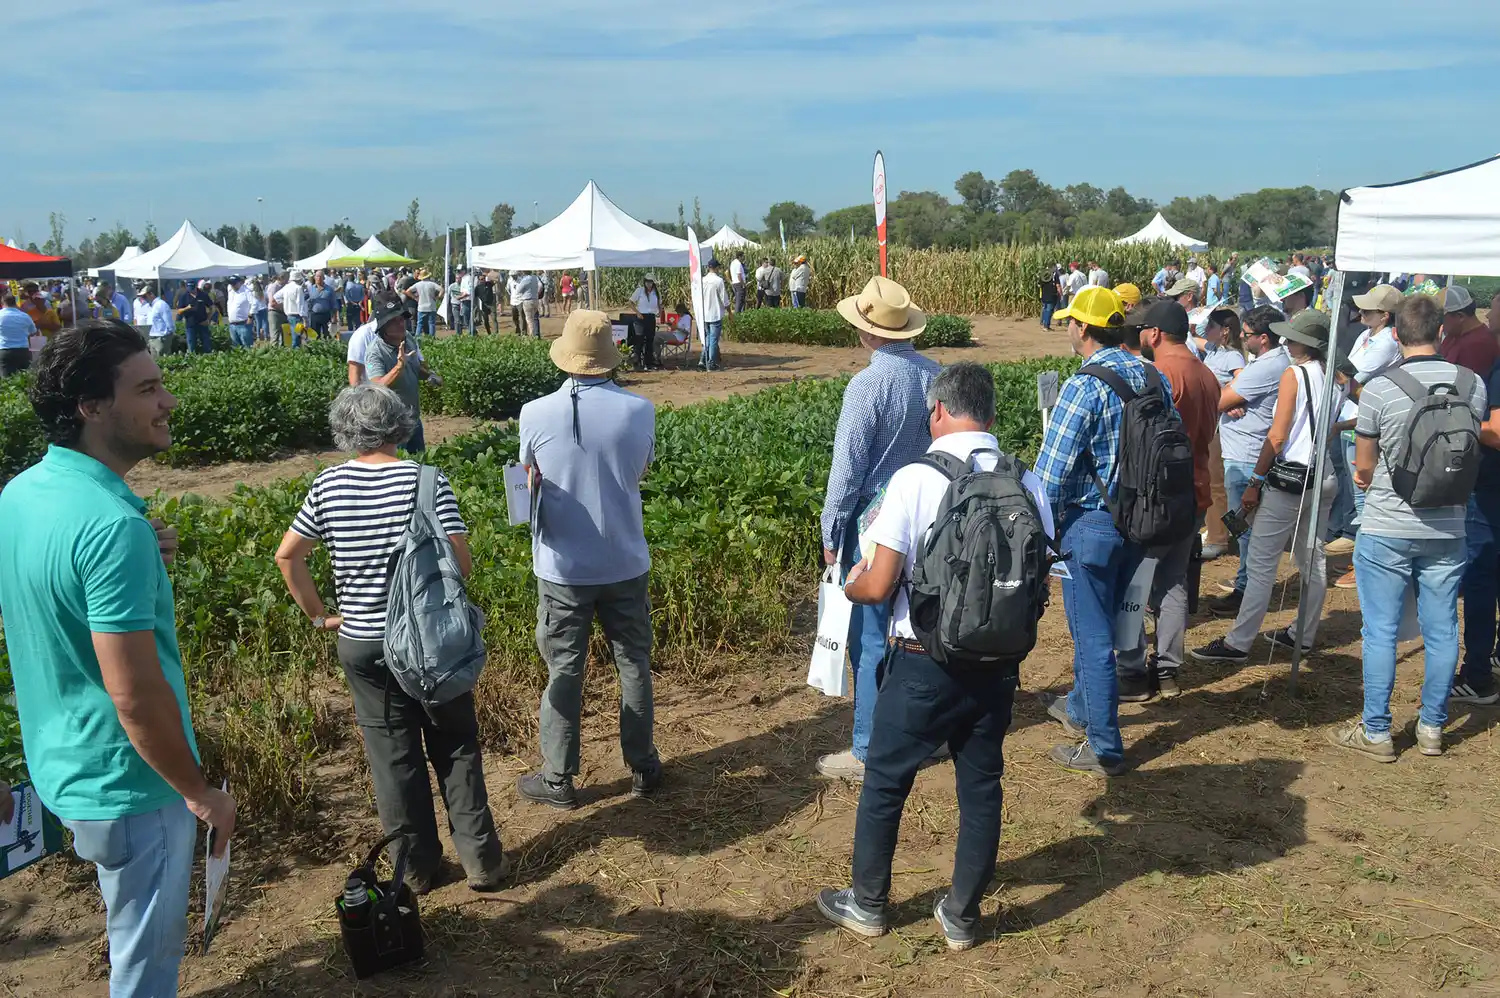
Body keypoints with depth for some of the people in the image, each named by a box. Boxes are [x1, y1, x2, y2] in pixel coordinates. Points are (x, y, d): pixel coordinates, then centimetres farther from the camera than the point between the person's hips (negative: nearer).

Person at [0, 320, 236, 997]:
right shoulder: (113, 525, -29)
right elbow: (135, 695, -28)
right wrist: (201, 792, -15)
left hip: (62, 765, 9)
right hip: (129, 784, -9)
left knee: (137, 938, 29)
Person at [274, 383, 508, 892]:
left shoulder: (328, 484, -4)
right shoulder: (427, 480, -13)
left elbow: (287, 555, -1)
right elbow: (461, 560, -17)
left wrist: (319, 614, 8)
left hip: (361, 642, 2)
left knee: (392, 755, 14)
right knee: (456, 748, 13)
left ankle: (416, 866, 25)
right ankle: (481, 859, 19)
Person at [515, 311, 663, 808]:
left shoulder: (536, 414, -14)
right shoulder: (639, 411, -11)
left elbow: (530, 482, 2)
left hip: (562, 566, -1)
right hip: (625, 562, 1)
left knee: (564, 670, 11)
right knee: (634, 664, 16)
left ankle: (557, 779, 21)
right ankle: (642, 767, 28)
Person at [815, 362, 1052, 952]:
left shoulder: (915, 480, -17)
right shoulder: (1026, 483, -4)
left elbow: (878, 587, -17)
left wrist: (850, 585, 5)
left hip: (924, 663, -4)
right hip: (998, 663, 4)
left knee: (885, 781, 16)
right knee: (981, 787, 18)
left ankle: (867, 904, 32)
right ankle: (961, 916, 31)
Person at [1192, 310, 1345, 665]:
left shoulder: (1294, 374, -11)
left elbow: (1277, 437, -14)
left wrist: (1255, 482, -10)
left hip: (1290, 480, -8)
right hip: (1325, 478, 8)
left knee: (1260, 563, -5)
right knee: (1313, 560, 16)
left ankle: (1238, 643, -4)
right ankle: (1304, 634, 27)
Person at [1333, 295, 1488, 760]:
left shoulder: (1378, 390, -15)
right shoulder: (1472, 385, -3)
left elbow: (1363, 469, -6)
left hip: (1386, 530, -4)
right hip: (1447, 529, 4)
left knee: (1380, 630, 5)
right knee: (1441, 630, 13)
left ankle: (1376, 732, 11)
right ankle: (1432, 728, 24)